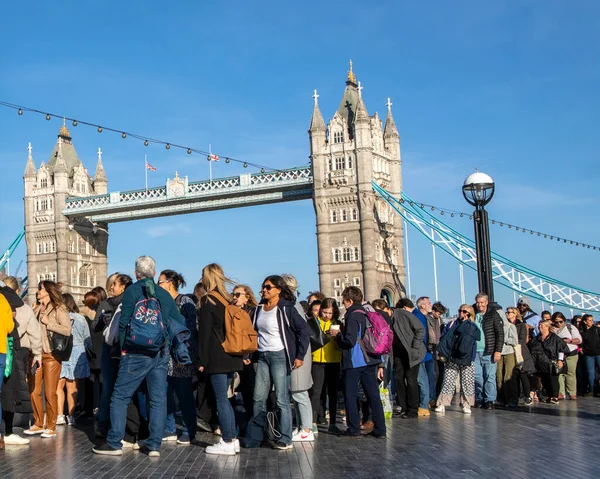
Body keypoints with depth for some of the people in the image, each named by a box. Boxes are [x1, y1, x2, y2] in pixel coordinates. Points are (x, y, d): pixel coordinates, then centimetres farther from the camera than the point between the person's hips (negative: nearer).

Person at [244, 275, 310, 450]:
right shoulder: (259, 308, 11)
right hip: (263, 357, 6)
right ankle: (254, 437, 15)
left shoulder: (286, 309, -8)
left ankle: (285, 439, 4)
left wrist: (300, 356, -12)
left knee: (282, 399, -4)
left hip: (280, 356, -6)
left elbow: (305, 331, -9)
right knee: (258, 398, 7)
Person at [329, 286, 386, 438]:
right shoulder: (367, 315, 12)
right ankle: (379, 429, 4)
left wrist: (337, 334, -3)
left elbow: (350, 341, -21)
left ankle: (354, 429, 3)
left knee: (350, 395, 3)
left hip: (354, 362, -7)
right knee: (373, 395, 6)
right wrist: (379, 364, 18)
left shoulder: (352, 316, -11)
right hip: (370, 361, 7)